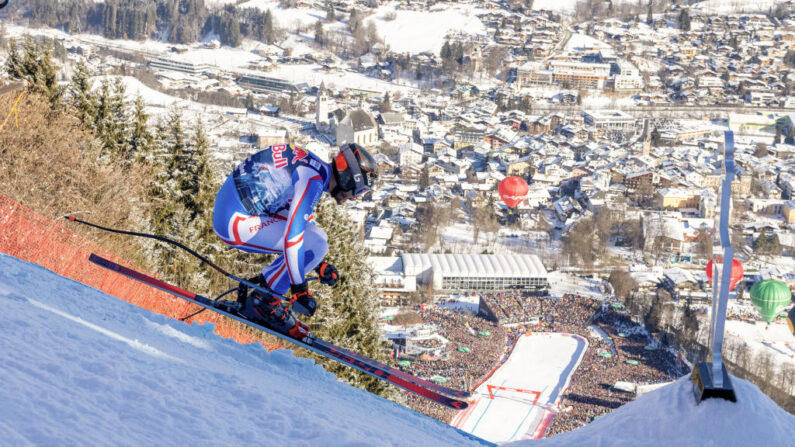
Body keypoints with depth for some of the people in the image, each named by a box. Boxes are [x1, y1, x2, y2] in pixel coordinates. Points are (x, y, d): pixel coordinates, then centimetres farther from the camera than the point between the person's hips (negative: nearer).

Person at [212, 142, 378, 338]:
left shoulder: (315, 167, 12)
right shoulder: (313, 180, -19)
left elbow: (301, 216, 28)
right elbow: (292, 236, -24)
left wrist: (319, 264, 28)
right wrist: (299, 288, -17)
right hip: (235, 222, -10)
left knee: (316, 236, 10)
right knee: (316, 245, -14)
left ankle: (257, 285, 13)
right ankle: (262, 301, -3)